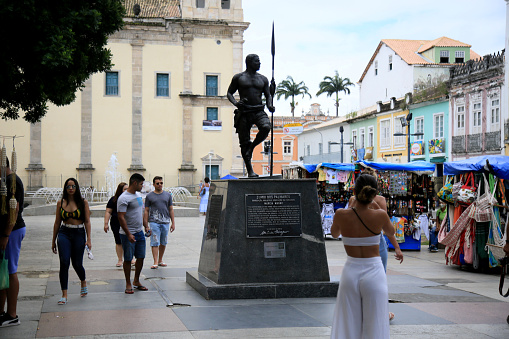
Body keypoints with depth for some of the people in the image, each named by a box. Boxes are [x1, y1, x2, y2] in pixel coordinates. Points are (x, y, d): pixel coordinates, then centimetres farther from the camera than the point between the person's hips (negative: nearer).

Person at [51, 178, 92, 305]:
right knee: (64, 262, -14)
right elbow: (57, 222, 11)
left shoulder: (83, 202, 1)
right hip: (64, 233, 1)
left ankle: (83, 282, 40)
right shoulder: (61, 203, 6)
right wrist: (53, 240, 13)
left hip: (79, 234, -1)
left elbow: (87, 221, 0)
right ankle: (64, 295, -8)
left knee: (77, 264, 5)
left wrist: (89, 239, -8)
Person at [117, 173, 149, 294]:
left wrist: (146, 226, 19)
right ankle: (128, 284, 12)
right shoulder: (124, 198, -15)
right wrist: (128, 234, -23)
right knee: (128, 259, 2)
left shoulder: (138, 195, 13)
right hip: (128, 234, -8)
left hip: (139, 232, 8)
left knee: (141, 257, 10)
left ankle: (136, 281, 24)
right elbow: (121, 217, -19)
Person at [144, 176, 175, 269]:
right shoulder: (149, 196, 4)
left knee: (163, 243, 9)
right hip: (154, 222, -3)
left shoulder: (168, 195, 11)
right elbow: (146, 211, 5)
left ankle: (160, 260, 20)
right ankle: (155, 262, -8)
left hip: (165, 222, 3)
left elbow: (171, 210, 13)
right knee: (155, 242, -8)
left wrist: (173, 223, 8)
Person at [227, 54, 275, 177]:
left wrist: (270, 106, -2)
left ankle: (252, 147, -3)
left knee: (266, 127, -29)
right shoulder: (238, 78, 7)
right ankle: (250, 171, 5)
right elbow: (229, 93, 9)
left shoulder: (263, 79, 16)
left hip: (259, 111, 2)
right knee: (244, 143, -4)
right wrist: (235, 103, -11)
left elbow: (268, 95, 19)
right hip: (244, 113, -2)